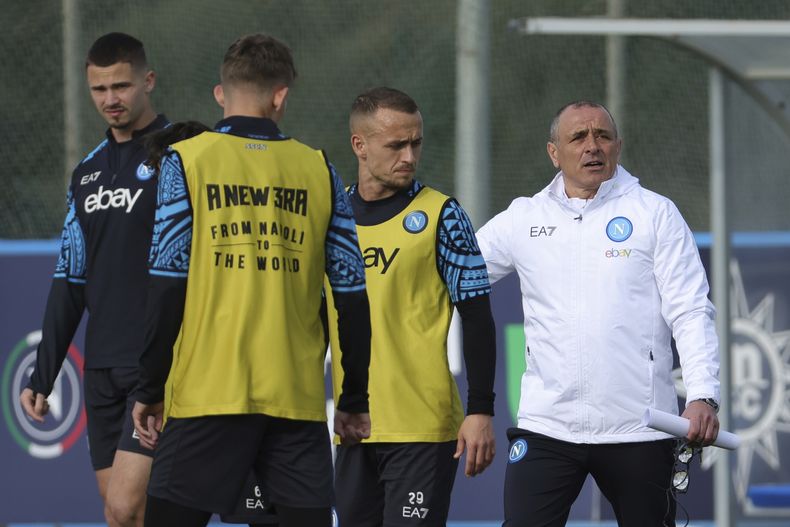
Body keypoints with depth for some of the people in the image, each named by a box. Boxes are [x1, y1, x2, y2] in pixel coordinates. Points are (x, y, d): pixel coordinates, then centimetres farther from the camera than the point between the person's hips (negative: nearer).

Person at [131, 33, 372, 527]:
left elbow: (168, 288, -5)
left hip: (208, 394, -2)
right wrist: (355, 401, 15)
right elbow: (353, 297, 7)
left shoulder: (187, 162, 0)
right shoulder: (319, 171, 7)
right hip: (298, 398, 2)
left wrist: (149, 389, 1)